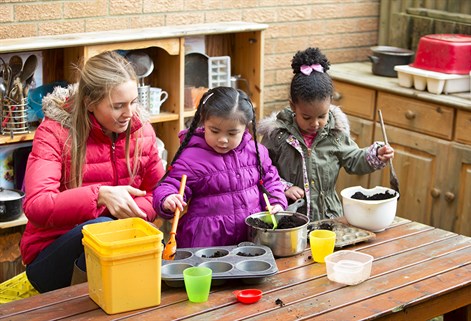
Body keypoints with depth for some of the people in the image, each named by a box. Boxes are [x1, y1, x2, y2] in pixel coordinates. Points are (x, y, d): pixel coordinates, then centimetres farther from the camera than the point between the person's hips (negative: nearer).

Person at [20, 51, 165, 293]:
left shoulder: (141, 130, 0)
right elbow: (35, 206, -24)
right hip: (52, 253, -4)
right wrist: (100, 195, -38)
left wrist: (134, 210, -18)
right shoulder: (55, 132, -13)